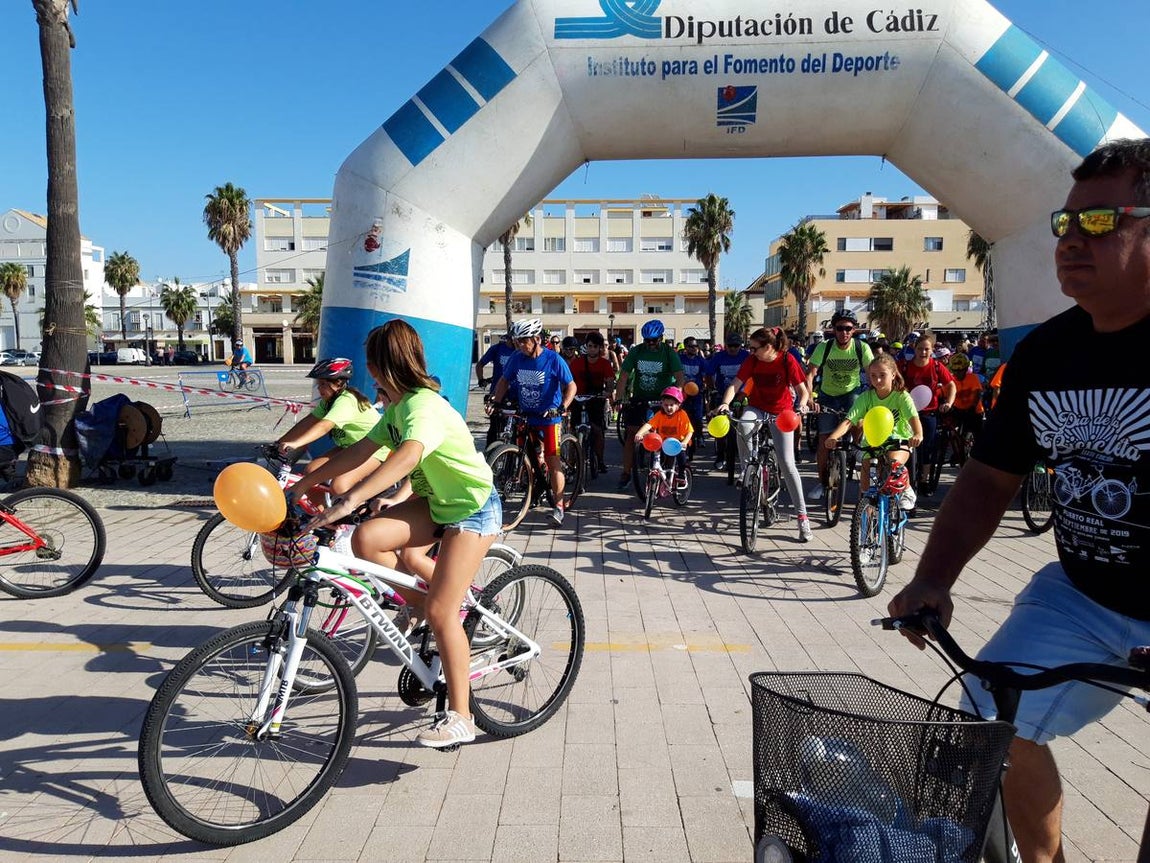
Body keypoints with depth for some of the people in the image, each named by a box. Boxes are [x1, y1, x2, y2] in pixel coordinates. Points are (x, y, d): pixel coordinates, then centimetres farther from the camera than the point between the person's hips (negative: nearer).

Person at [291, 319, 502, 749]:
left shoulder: (424, 406, -24)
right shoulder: (396, 407, 7)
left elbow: (407, 456, -43)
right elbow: (360, 451, 9)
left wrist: (349, 499, -52)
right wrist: (302, 485, 6)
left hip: (474, 508, -8)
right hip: (436, 503, 8)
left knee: (439, 612, -10)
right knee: (365, 539, -16)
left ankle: (459, 718, 4)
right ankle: (413, 604, 8)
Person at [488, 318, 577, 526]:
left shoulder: (553, 359, -13)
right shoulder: (517, 359, -2)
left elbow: (571, 386, -11)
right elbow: (504, 380, 12)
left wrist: (562, 407, -26)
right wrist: (494, 400, -3)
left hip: (549, 418, -5)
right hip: (525, 417, 5)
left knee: (552, 461, -8)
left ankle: (558, 506, -2)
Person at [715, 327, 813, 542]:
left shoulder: (787, 360, -16)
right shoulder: (752, 360, -10)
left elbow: (802, 389, -14)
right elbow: (735, 384, -14)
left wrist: (802, 403, -36)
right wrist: (725, 403, -33)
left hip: (781, 413, -2)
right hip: (757, 407, 2)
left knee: (787, 465, -8)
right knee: (743, 424, -37)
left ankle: (802, 515, 0)